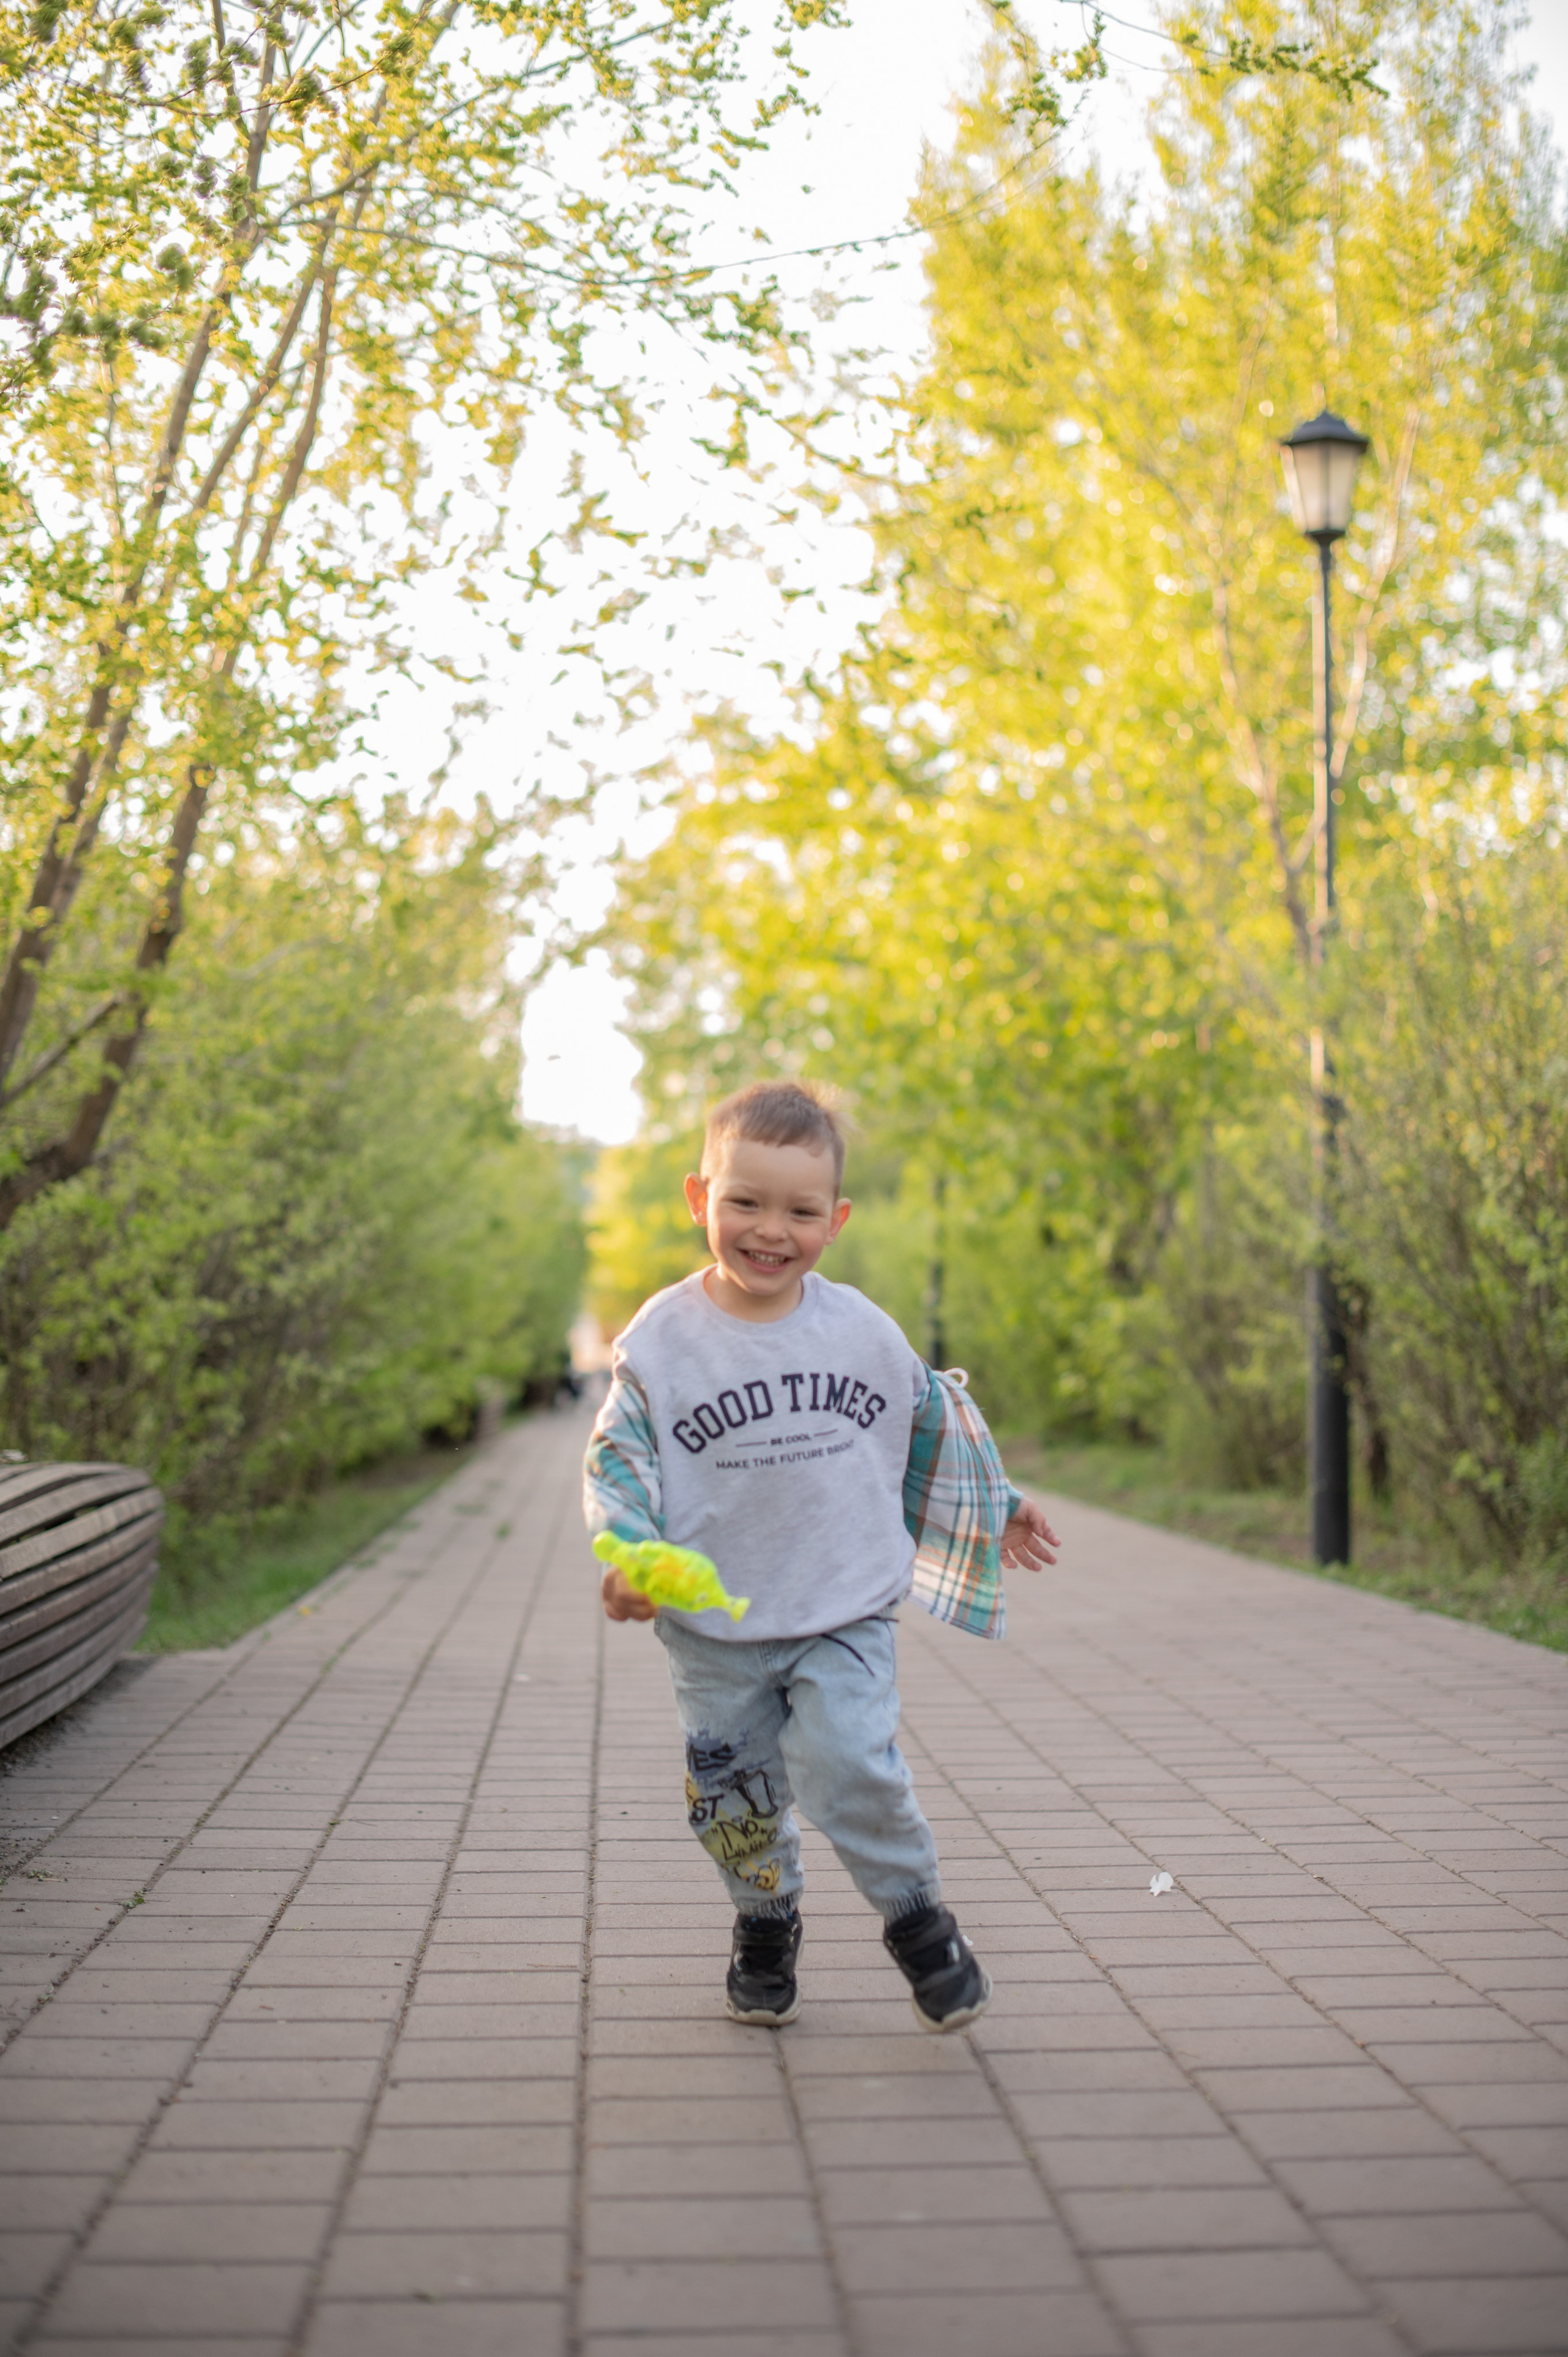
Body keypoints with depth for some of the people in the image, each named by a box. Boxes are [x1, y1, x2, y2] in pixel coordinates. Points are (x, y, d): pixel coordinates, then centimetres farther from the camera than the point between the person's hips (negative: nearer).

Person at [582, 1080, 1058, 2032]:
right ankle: (767, 1928, 37)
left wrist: (996, 1507, 22)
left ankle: (921, 1922, 8)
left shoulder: (862, 1330, -2)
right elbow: (618, 1457, -3)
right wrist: (629, 1558, -19)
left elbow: (933, 1420, 14)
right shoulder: (662, 1339, -7)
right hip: (714, 1626, 1)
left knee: (852, 1769, -16)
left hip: (845, 1614, -1)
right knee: (737, 1797, 10)